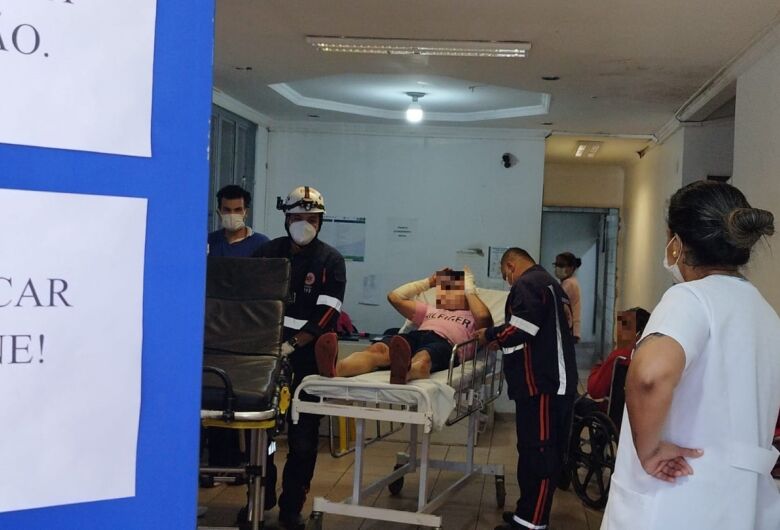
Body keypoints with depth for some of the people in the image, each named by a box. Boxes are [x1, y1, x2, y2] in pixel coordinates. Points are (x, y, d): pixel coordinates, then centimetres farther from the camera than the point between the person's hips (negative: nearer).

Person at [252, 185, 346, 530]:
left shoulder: (330, 261, 0)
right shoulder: (266, 253, 9)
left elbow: (326, 315, -8)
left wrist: (291, 345, -19)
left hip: (309, 359, -2)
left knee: (303, 437, 1)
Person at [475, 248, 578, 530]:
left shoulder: (527, 284, -8)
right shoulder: (550, 283, 24)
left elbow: (523, 328, -21)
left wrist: (491, 335, -6)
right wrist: (503, 340, 17)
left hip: (542, 383, -11)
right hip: (557, 380, 11)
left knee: (537, 451, -8)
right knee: (545, 450, 13)